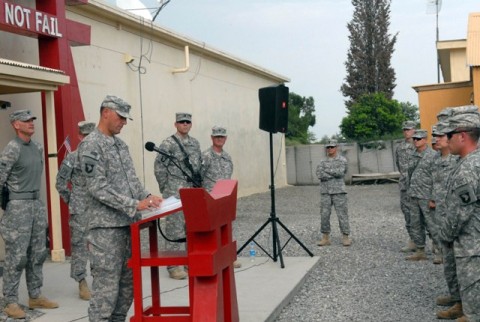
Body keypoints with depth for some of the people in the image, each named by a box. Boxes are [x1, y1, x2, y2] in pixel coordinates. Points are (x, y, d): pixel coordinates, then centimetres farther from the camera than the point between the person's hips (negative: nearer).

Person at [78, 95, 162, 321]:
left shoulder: (121, 145, 15)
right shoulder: (90, 146, -11)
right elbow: (98, 188, -19)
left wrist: (146, 196, -2)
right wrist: (134, 204, -21)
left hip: (127, 222, 8)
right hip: (105, 226, -8)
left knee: (128, 281, 12)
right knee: (107, 284, -5)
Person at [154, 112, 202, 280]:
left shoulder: (195, 143, 13)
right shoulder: (168, 144, -8)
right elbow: (159, 168, -8)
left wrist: (198, 186, 13)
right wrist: (166, 189, -6)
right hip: (175, 194, -7)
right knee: (174, 230, -4)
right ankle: (173, 266, 1)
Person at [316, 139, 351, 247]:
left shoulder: (342, 160, 2)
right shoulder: (323, 162, 10)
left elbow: (340, 172, -16)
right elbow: (320, 175, -7)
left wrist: (327, 170, -7)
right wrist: (334, 174, -10)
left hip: (338, 191, -3)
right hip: (325, 192, 3)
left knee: (342, 214, -3)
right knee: (324, 215, 2)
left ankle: (346, 238, 3)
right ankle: (325, 238, 9)